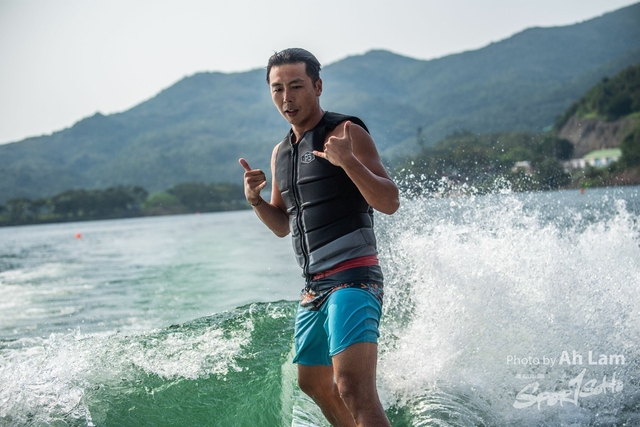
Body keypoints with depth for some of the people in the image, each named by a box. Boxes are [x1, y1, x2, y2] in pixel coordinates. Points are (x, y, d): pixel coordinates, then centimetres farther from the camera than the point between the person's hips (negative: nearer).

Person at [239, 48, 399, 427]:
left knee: (353, 388, -23)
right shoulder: (281, 153, 16)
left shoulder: (347, 133, -7)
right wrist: (256, 200, 2)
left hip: (353, 279, -9)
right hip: (314, 287, 9)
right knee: (314, 383, 23)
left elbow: (390, 203, -15)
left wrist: (348, 161, -30)